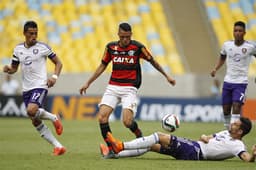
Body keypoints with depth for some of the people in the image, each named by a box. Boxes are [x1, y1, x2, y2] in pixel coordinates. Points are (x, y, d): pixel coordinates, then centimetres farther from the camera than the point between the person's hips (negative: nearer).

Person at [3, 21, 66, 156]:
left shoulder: (42, 47, -5)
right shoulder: (18, 49, 8)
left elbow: (58, 63, 3)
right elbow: (14, 68, 17)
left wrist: (54, 77, -14)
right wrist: (8, 69, -7)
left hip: (40, 86, -6)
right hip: (26, 89, 6)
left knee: (31, 111, -30)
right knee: (35, 122, 3)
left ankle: (54, 118, 0)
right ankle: (58, 146, 11)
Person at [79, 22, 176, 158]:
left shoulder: (137, 47, -5)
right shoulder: (111, 47, 4)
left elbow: (152, 61, 9)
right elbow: (102, 66, 16)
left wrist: (166, 76, 15)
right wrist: (88, 83, 15)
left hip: (129, 88, -3)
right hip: (113, 87, 3)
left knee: (127, 121, -19)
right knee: (102, 117, -15)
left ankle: (139, 134, 15)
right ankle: (111, 149, -5)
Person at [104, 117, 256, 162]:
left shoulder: (237, 146, -6)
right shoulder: (226, 133, 21)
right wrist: (205, 137, 3)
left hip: (194, 153, -9)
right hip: (194, 145, 9)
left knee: (159, 136, -15)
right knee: (151, 146, 3)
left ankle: (121, 146, -13)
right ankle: (116, 154, 3)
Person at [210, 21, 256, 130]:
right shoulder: (227, 45, 1)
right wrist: (215, 69, 1)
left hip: (241, 82, -4)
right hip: (228, 81, 4)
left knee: (236, 107, -17)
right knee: (226, 109, 8)